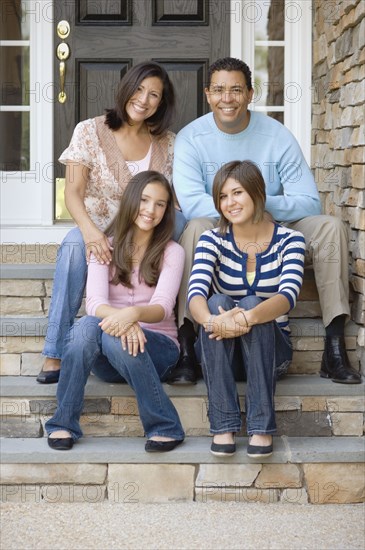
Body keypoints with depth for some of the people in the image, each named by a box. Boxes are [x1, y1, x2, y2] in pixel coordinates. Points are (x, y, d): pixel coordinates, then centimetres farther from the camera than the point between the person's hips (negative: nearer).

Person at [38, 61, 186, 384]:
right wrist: (91, 231, -32)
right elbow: (73, 193, -10)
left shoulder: (167, 143, 9)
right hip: (99, 233, -2)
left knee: (182, 221, -30)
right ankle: (55, 354, -34)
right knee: (75, 243, -38)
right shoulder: (90, 132, 0)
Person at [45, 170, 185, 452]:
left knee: (114, 337, -35)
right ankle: (63, 423, -22)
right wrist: (118, 316, -37)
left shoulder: (171, 252, 1)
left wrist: (134, 314, -40)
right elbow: (94, 301, -13)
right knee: (87, 326, -32)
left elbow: (163, 306, -16)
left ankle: (165, 427, -23)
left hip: (156, 348, -2)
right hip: (108, 362, 2)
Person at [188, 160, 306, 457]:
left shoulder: (289, 240, -6)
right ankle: (223, 426, -33)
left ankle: (262, 427, -34)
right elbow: (196, 292, -22)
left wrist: (248, 318, -46)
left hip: (271, 349, -1)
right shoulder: (213, 240, -4)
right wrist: (212, 320, -46)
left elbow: (288, 295, -24)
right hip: (220, 352, 1)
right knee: (217, 302, -29)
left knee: (252, 304, -31)